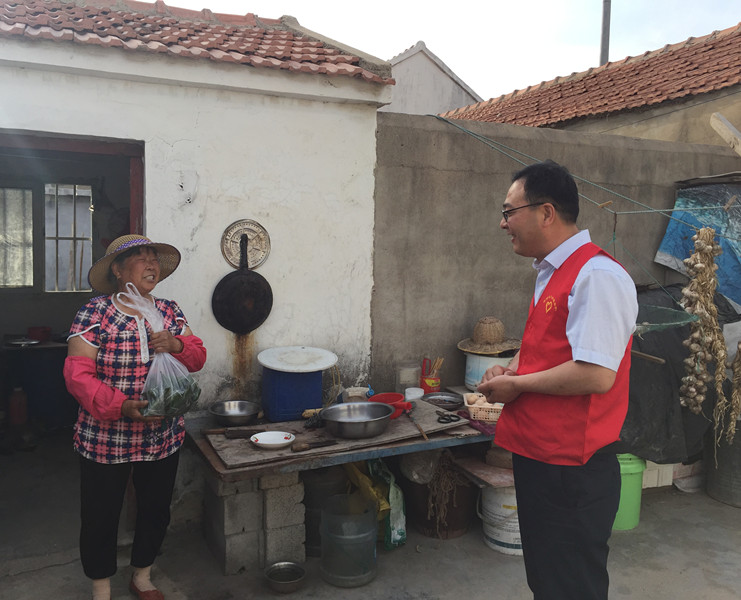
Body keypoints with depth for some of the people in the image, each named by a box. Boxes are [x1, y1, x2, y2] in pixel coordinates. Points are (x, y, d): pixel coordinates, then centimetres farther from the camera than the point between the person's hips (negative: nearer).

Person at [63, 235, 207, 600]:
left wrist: (176, 345, -17)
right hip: (105, 440, -4)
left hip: (163, 438, 4)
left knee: (156, 511, 18)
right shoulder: (94, 314, -12)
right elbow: (78, 375, -17)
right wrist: (122, 407, -30)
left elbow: (197, 357, 5)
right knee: (101, 516, 9)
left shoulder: (170, 312, 3)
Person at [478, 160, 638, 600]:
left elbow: (596, 374, -28)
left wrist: (518, 385, -16)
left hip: (572, 471, -9)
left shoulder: (597, 275, -20)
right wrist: (512, 368, 5)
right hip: (538, 458, 10)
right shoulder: (552, 273, 11)